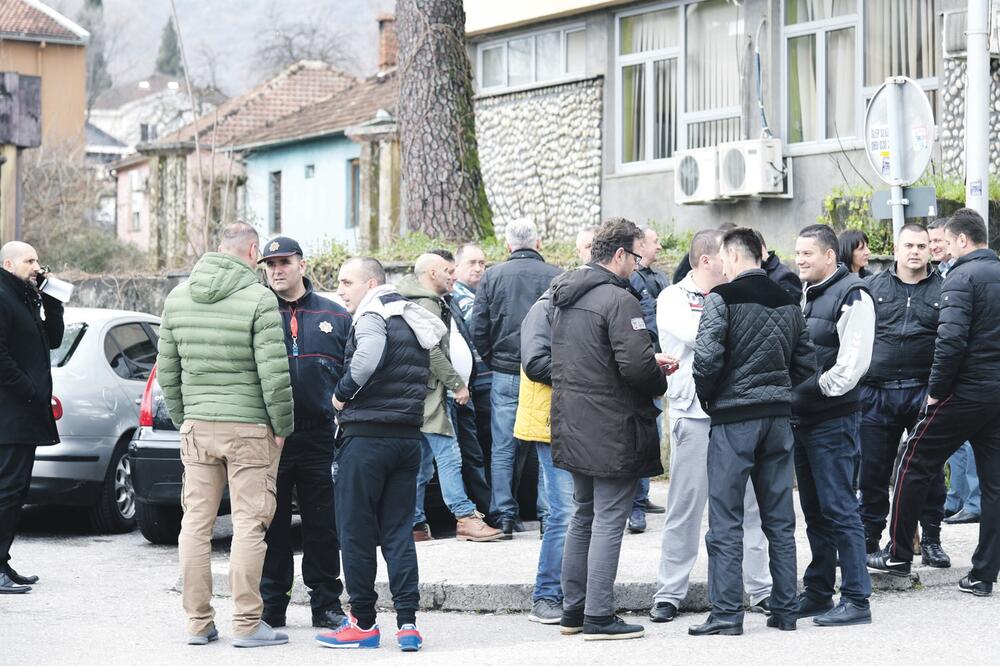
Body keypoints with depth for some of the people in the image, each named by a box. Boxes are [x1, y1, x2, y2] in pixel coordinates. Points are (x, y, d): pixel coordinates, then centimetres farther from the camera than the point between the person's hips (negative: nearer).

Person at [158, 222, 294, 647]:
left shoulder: (177, 298, 8)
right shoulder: (259, 299, -10)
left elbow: (167, 369, 11)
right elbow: (274, 373, -14)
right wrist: (282, 426, -3)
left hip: (197, 426, 5)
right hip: (250, 428, -5)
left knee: (196, 522, 9)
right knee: (249, 524, -1)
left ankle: (198, 622, 13)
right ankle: (247, 624, 0)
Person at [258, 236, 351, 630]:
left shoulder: (335, 317, 10)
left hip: (320, 438, 1)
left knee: (323, 525, 5)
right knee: (271, 525, 4)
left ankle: (326, 604, 13)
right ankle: (270, 605, 12)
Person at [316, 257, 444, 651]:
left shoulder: (372, 315, -9)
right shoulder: (412, 320, 18)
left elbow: (367, 358, -28)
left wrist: (343, 393, -12)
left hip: (366, 437, -8)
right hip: (408, 437, 8)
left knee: (356, 531, 2)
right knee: (398, 531, 9)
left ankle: (363, 622, 7)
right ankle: (407, 622, 2)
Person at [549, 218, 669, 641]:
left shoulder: (564, 296, 11)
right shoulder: (618, 299, -18)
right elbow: (636, 365, -25)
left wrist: (650, 364, 16)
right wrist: (660, 381, -2)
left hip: (572, 426, 9)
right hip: (611, 429, -9)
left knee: (583, 516, 18)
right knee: (609, 520, -3)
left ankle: (573, 609, 22)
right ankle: (599, 617, -2)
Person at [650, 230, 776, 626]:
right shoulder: (673, 299, 0)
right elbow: (696, 335, -17)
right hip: (693, 414, -4)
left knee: (749, 503, 5)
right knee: (685, 507, -1)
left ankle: (760, 589, 11)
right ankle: (669, 593, 6)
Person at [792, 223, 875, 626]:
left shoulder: (851, 295, -11)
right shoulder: (805, 295, 15)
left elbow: (853, 362, -18)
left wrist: (817, 389, -17)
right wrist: (793, 394, 6)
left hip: (834, 418, -9)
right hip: (803, 419, 9)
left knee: (839, 509, -8)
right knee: (815, 511, 14)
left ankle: (856, 600, -5)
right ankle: (818, 594, 22)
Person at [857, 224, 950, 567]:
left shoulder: (942, 290, 5)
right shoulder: (873, 287, 8)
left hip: (924, 393, -1)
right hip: (876, 393, 1)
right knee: (873, 471, 5)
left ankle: (931, 540, 12)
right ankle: (869, 538, 16)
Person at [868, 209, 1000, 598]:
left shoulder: (962, 277, -11)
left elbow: (951, 340, -21)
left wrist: (936, 389, -11)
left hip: (965, 392, -7)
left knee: (916, 465, 8)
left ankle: (898, 554, 14)